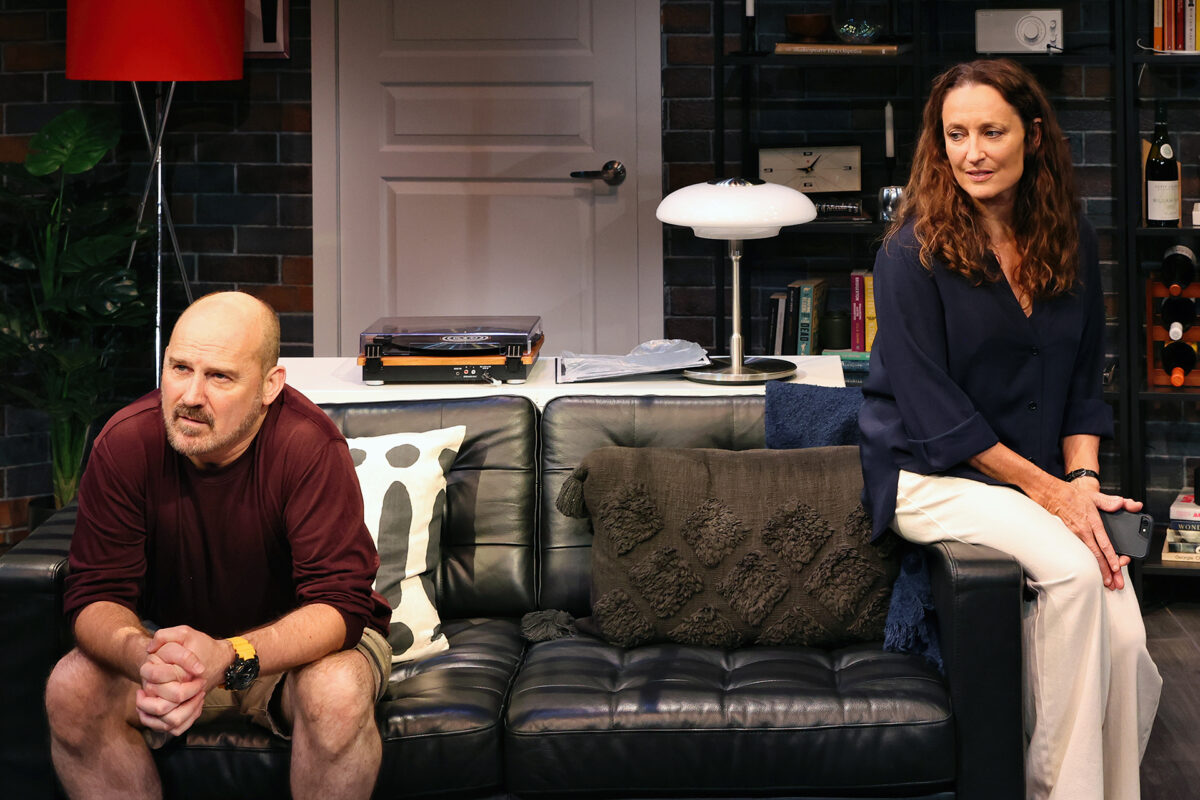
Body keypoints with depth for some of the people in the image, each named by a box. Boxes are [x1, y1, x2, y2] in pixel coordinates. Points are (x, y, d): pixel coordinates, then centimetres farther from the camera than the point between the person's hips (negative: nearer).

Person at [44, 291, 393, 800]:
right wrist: (143, 657, -42)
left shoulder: (310, 446, -27)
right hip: (174, 639, 3)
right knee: (72, 690, -24)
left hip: (299, 641, -3)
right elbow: (97, 593, -17)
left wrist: (230, 657, -48)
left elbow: (339, 603, -30)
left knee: (339, 692, -35)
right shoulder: (125, 443, -17)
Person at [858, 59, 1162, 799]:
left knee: (1125, 640, -18)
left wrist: (1083, 479, -5)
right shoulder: (914, 252, -8)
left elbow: (1084, 378, 13)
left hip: (1046, 479, 5)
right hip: (932, 478, -5)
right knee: (1072, 570, -31)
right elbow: (932, 408, -12)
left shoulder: (1070, 241, 8)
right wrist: (1047, 489, -15)